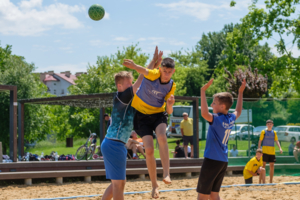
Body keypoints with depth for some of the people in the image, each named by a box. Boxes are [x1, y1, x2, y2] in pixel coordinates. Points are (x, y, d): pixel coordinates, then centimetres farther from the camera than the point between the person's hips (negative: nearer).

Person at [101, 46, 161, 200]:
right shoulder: (121, 97, -12)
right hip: (114, 145, -10)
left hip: (113, 145, 10)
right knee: (118, 183, -4)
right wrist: (153, 61, -13)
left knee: (118, 182, 16)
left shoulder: (130, 100, 13)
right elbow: (141, 81, -16)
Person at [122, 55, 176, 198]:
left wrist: (170, 104, -27)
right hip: (141, 114, -1)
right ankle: (154, 185, 5)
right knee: (149, 150, -10)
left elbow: (169, 112, -2)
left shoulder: (171, 86, -7)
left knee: (162, 137, -31)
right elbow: (144, 71, -43)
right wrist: (134, 66, -66)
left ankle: (166, 174, -28)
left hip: (158, 113, 2)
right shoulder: (154, 75, -17)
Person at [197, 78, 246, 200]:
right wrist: (240, 93, 36)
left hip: (212, 160, -8)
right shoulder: (231, 119, 8)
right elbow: (238, 111, 31)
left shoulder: (217, 119, -16)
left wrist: (203, 91, -31)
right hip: (223, 161, 8)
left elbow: (204, 113, -36)